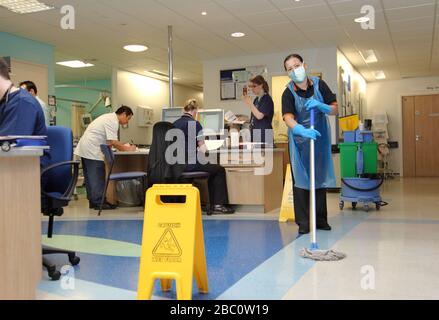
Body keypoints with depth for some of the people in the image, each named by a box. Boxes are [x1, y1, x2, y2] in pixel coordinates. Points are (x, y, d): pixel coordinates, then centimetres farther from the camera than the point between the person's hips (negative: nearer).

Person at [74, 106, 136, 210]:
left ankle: (92, 201, 19)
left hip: (85, 149, 11)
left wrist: (125, 146, 10)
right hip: (92, 150, -11)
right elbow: (113, 142, -20)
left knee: (90, 177, 12)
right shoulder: (113, 122, -14)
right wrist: (127, 149, -10)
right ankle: (99, 203, -2)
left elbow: (109, 141, 20)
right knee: (97, 177, -6)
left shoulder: (109, 117, 19)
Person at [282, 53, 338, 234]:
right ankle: (303, 222, 3)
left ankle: (320, 219, 20)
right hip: (300, 139, -3)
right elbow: (288, 118, -27)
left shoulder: (319, 84, -4)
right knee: (300, 180, -3)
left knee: (320, 178, 9)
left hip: (320, 137, 3)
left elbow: (335, 110, -2)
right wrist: (302, 130, -46)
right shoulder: (288, 92, -12)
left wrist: (319, 106, -22)